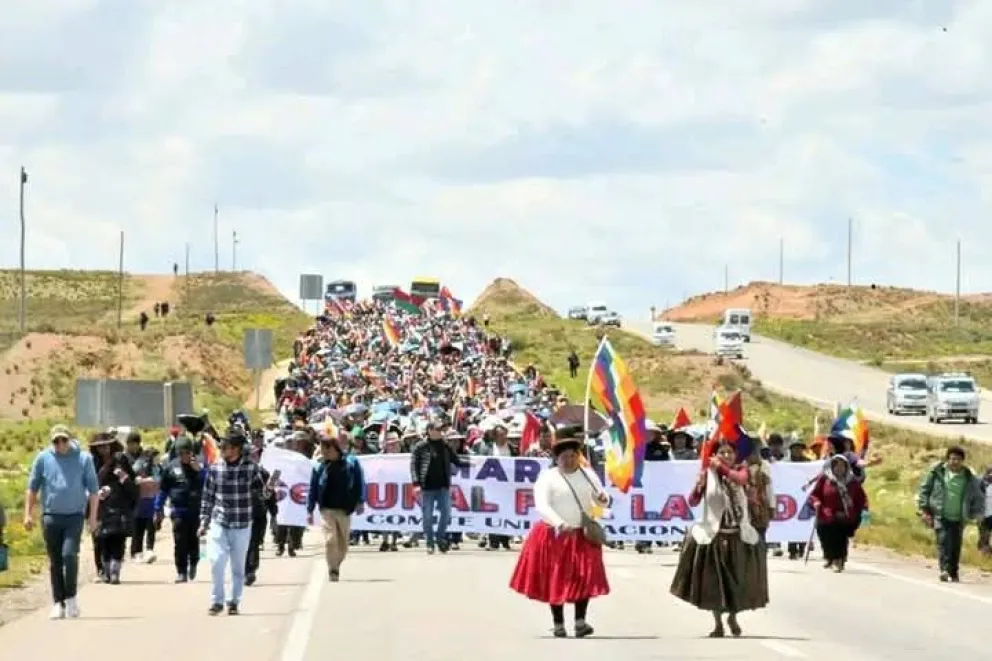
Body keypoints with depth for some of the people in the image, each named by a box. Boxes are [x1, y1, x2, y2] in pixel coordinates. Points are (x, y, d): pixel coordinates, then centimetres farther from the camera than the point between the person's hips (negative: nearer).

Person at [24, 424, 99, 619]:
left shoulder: (83, 458, -1)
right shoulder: (43, 458, 2)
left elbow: (93, 490, 4)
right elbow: (32, 488, 9)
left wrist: (93, 516, 1)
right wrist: (28, 514, 5)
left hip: (74, 516, -2)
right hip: (50, 516, 2)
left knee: (70, 554, -17)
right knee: (55, 561, 5)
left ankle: (71, 597, -2)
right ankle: (59, 603, 13)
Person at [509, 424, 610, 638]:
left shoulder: (588, 475, 8)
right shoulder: (548, 477, -7)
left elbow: (603, 500, 10)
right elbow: (542, 506, -19)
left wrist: (603, 499, -17)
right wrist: (560, 525, -34)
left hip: (584, 536, 3)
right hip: (555, 536, -3)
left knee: (585, 578, -7)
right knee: (556, 580, 2)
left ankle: (580, 622, -4)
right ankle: (558, 624, 12)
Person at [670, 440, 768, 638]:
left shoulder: (741, 470, 2)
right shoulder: (708, 473, -5)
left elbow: (741, 480, -23)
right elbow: (693, 502, -9)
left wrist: (722, 467, -30)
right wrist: (699, 486, -27)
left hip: (739, 535, 2)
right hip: (714, 534, -2)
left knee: (738, 579, 9)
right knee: (714, 580, 3)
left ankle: (733, 617, 32)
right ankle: (718, 624, 14)